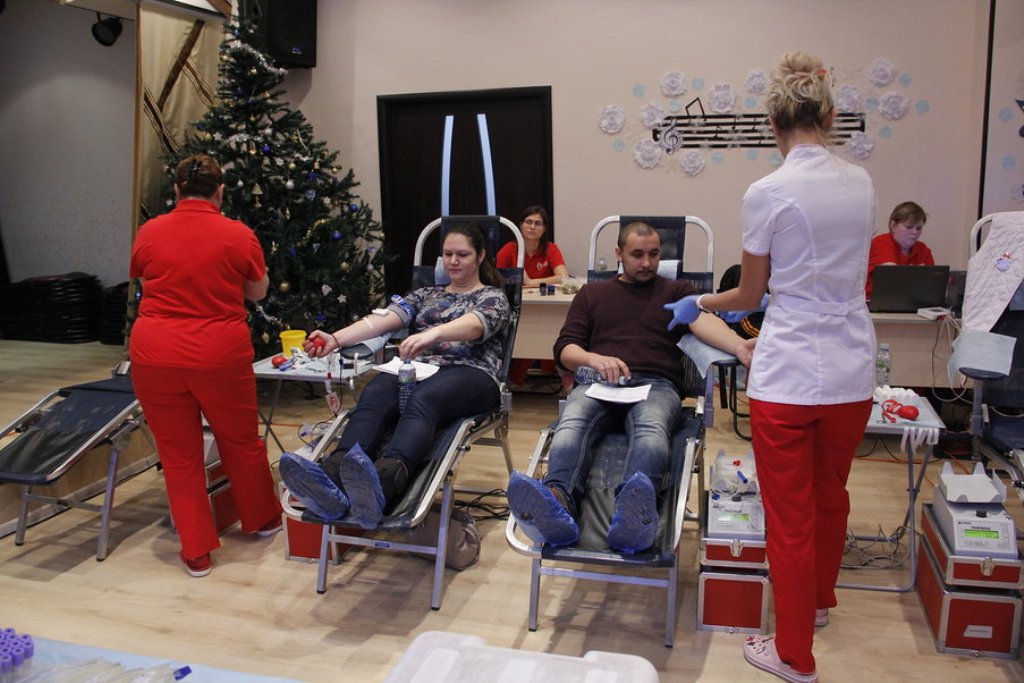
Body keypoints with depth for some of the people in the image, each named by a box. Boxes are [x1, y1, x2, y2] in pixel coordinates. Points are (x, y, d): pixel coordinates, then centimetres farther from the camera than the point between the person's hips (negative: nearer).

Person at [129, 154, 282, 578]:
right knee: (241, 440, 18)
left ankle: (196, 551, 19)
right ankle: (262, 519, 38)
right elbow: (258, 292, 8)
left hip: (155, 355, 1)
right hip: (220, 355, -1)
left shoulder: (149, 232, 2)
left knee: (178, 452, 11)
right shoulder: (238, 235, -4)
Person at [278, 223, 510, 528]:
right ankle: (332, 476, -59)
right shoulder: (425, 294, 29)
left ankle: (383, 482, -67)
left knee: (423, 401, -39)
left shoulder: (493, 297, 16)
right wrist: (335, 339, -8)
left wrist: (432, 334, -32)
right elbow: (384, 319, 11)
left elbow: (474, 324, -10)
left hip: (469, 372, -4)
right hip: (417, 369, 4)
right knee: (374, 396, -32)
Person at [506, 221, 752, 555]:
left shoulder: (677, 291, 25)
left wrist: (739, 345, -22)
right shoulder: (592, 294, 28)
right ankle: (558, 505, -60)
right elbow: (564, 349, 18)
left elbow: (703, 321, 2)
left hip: (656, 385, -1)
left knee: (651, 426, -37)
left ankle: (633, 515, -64)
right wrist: (594, 358, -8)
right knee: (572, 421, -34)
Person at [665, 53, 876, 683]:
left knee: (790, 517, 7)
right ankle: (820, 601, 49)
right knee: (831, 495, 25)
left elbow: (750, 294, -2)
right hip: (851, 372, 6)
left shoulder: (768, 193, -13)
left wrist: (698, 304, 17)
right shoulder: (861, 185, 3)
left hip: (788, 375, -6)